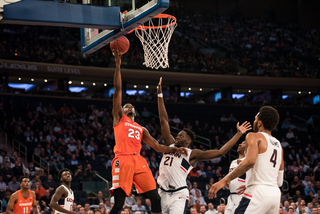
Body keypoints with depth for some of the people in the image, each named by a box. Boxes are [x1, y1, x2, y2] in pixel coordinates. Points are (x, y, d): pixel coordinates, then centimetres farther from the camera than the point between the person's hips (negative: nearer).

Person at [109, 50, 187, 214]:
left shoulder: (141, 129, 30)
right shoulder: (119, 118, 17)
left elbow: (157, 146, 23)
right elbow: (118, 90, 11)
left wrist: (175, 150, 6)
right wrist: (118, 65, 6)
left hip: (139, 161, 5)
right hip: (123, 160, -5)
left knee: (155, 199, -1)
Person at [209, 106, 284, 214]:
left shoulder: (254, 137, 0)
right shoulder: (278, 145, 23)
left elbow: (250, 161, -21)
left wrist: (225, 180, -20)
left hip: (258, 193, -8)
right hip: (276, 193, 8)